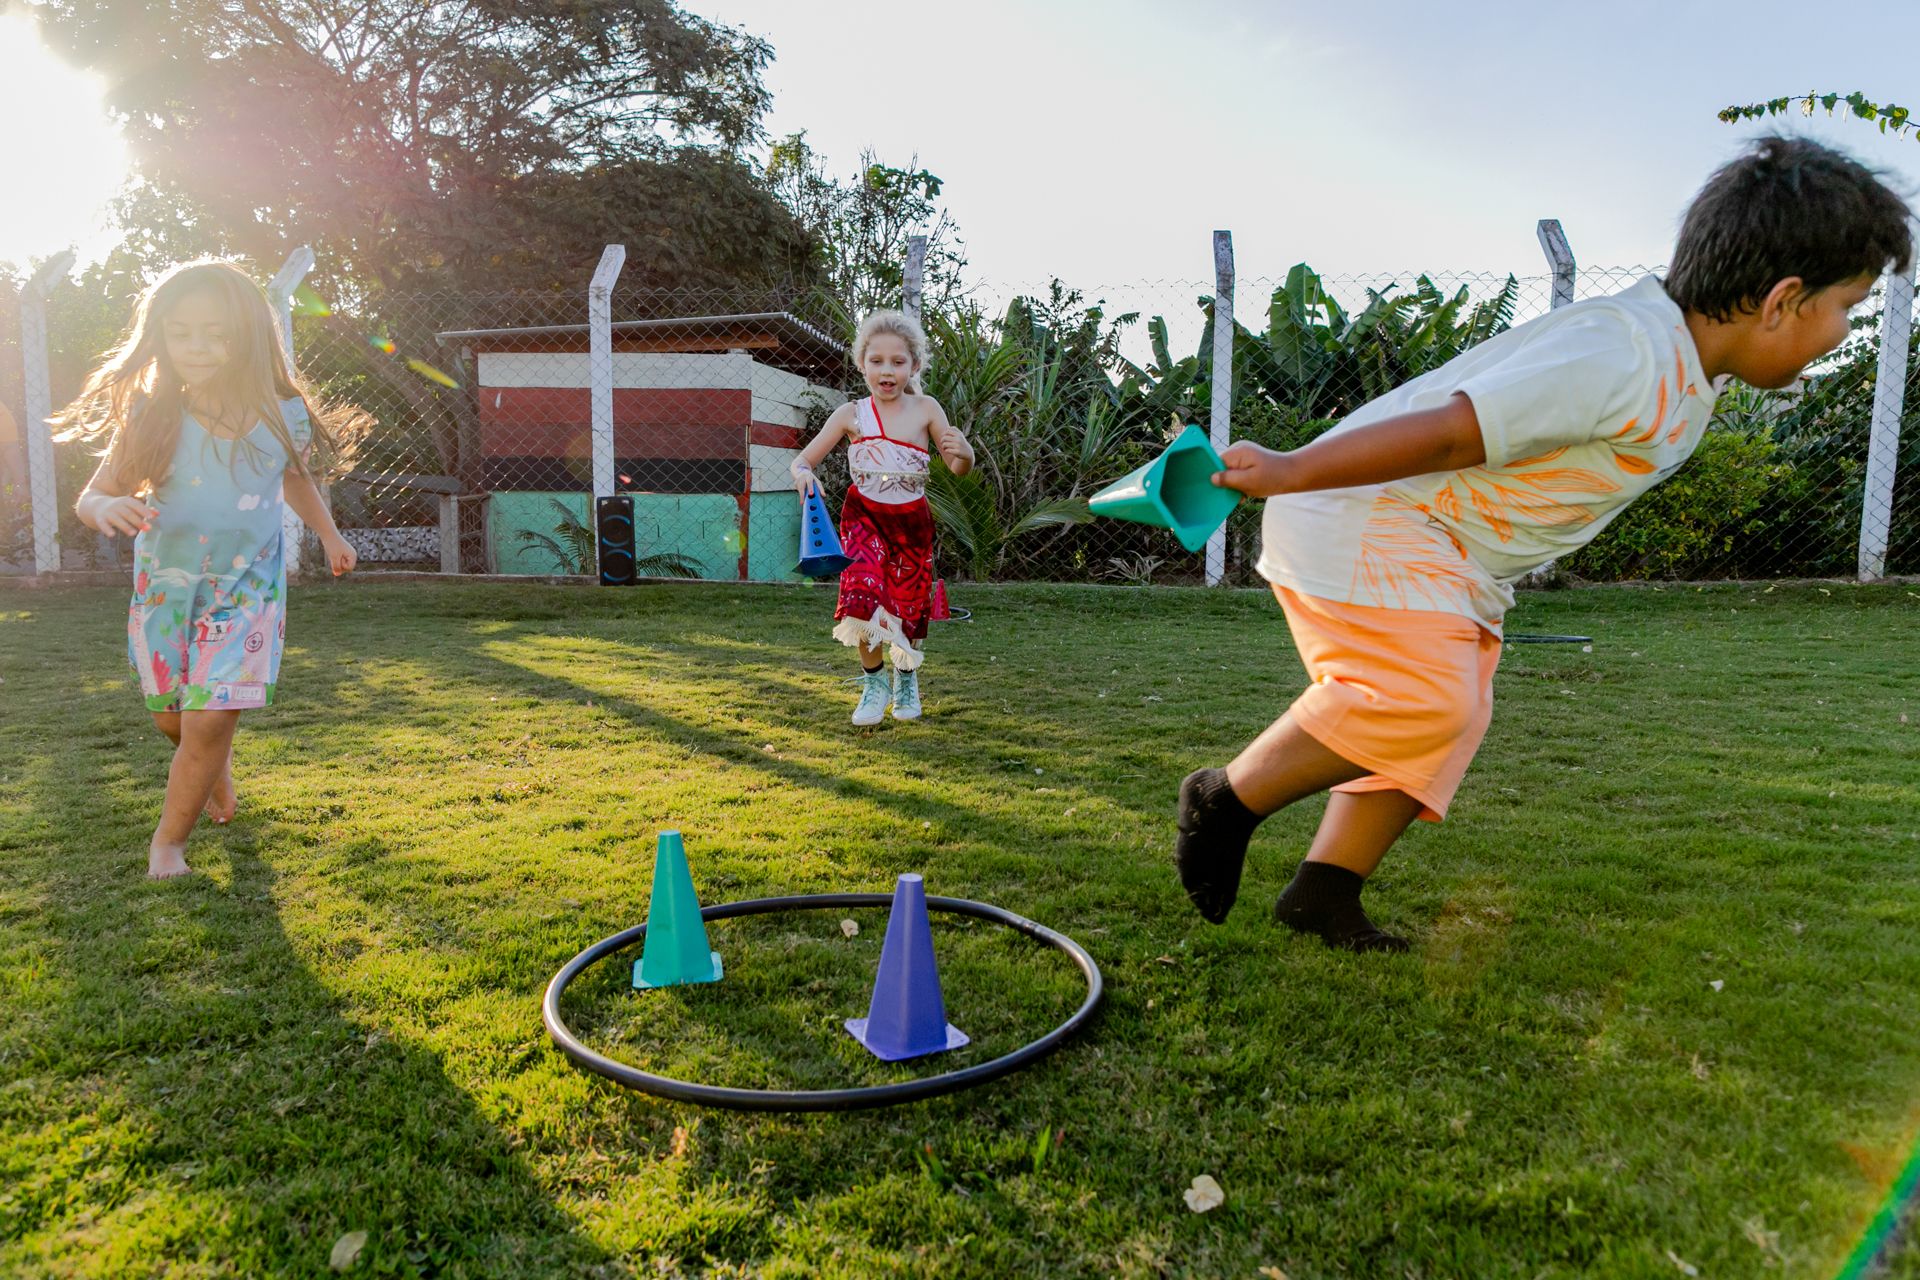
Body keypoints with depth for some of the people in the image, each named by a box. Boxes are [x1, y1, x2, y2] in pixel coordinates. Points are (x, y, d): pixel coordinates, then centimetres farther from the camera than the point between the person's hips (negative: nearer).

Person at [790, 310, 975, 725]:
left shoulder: (925, 410, -3)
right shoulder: (851, 414, -4)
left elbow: (958, 469, 0)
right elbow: (803, 460, 0)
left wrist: (963, 453, -24)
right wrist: (804, 474, -24)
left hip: (912, 520, 1)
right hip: (864, 516, -1)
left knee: (910, 605, 8)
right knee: (863, 593, -21)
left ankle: (907, 681, 38)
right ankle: (874, 681, 4)